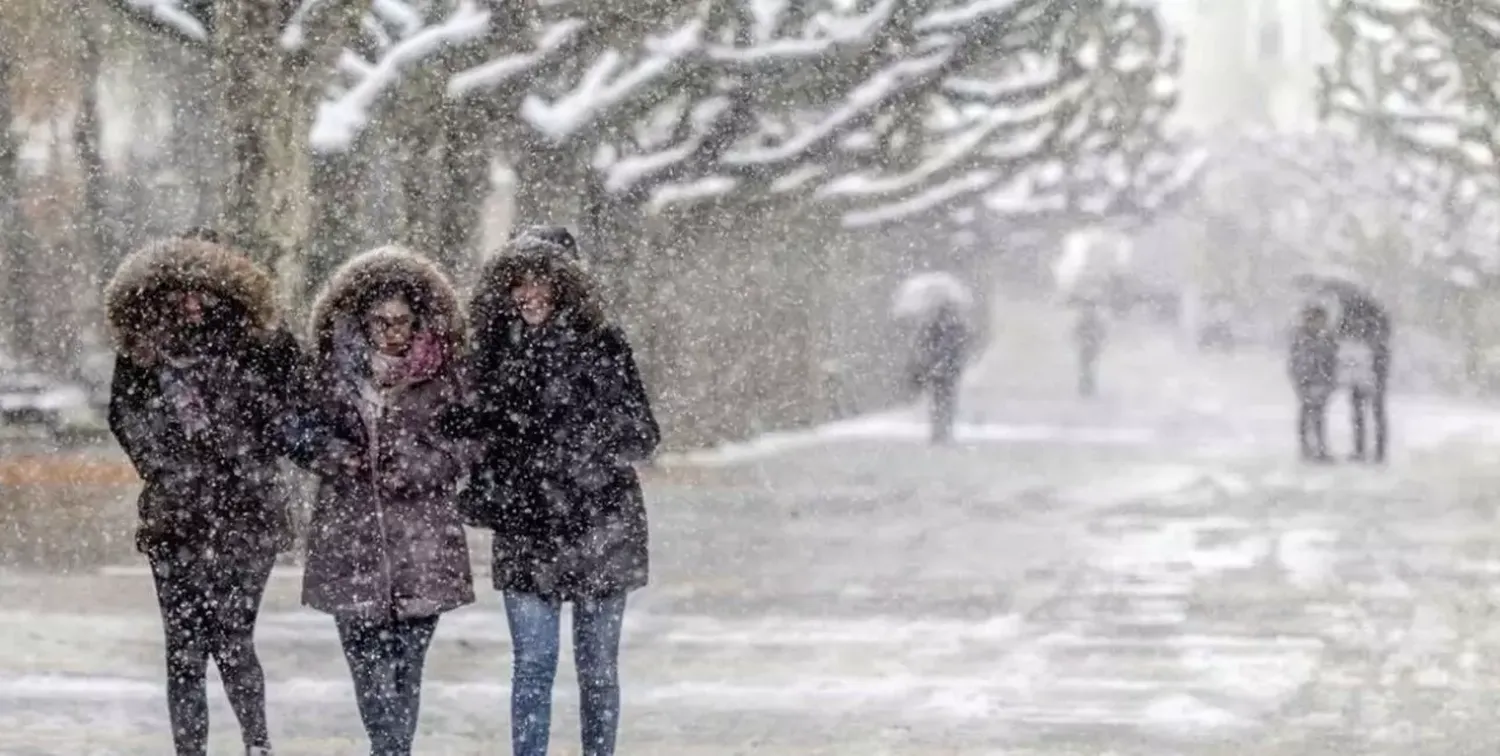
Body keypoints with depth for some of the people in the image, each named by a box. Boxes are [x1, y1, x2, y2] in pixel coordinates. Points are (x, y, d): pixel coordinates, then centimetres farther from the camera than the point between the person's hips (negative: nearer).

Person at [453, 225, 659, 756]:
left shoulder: (601, 343, -3)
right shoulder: (498, 348, 7)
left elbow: (643, 437, -4)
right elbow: (478, 433, 17)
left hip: (599, 529, -2)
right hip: (525, 530, 2)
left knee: (598, 666, 6)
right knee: (533, 666, 0)